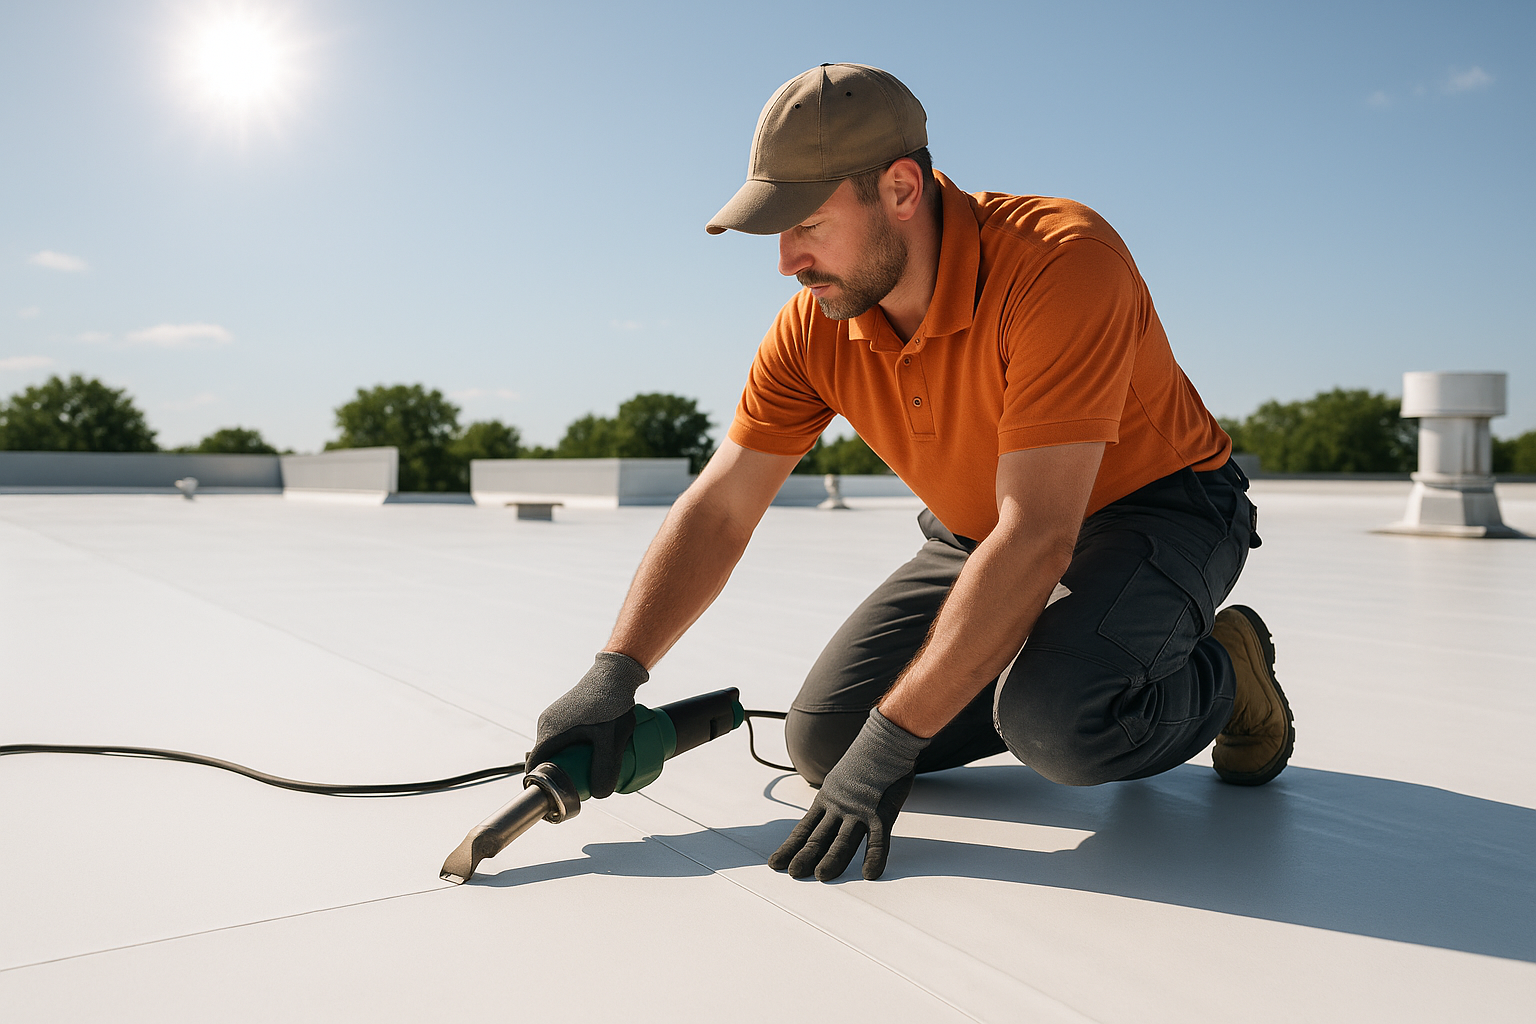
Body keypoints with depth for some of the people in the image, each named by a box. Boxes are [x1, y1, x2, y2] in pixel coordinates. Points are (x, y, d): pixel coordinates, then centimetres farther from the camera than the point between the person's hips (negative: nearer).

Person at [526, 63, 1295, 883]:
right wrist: (613, 677, -21)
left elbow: (1035, 535, -36)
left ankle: (1221, 676, -1)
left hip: (1155, 507, -5)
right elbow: (716, 510, -9)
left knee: (1059, 719, -35)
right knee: (822, 739, -5)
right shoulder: (814, 329, -12)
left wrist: (890, 742, -36)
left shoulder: (1062, 260, -32)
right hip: (983, 537, 6)